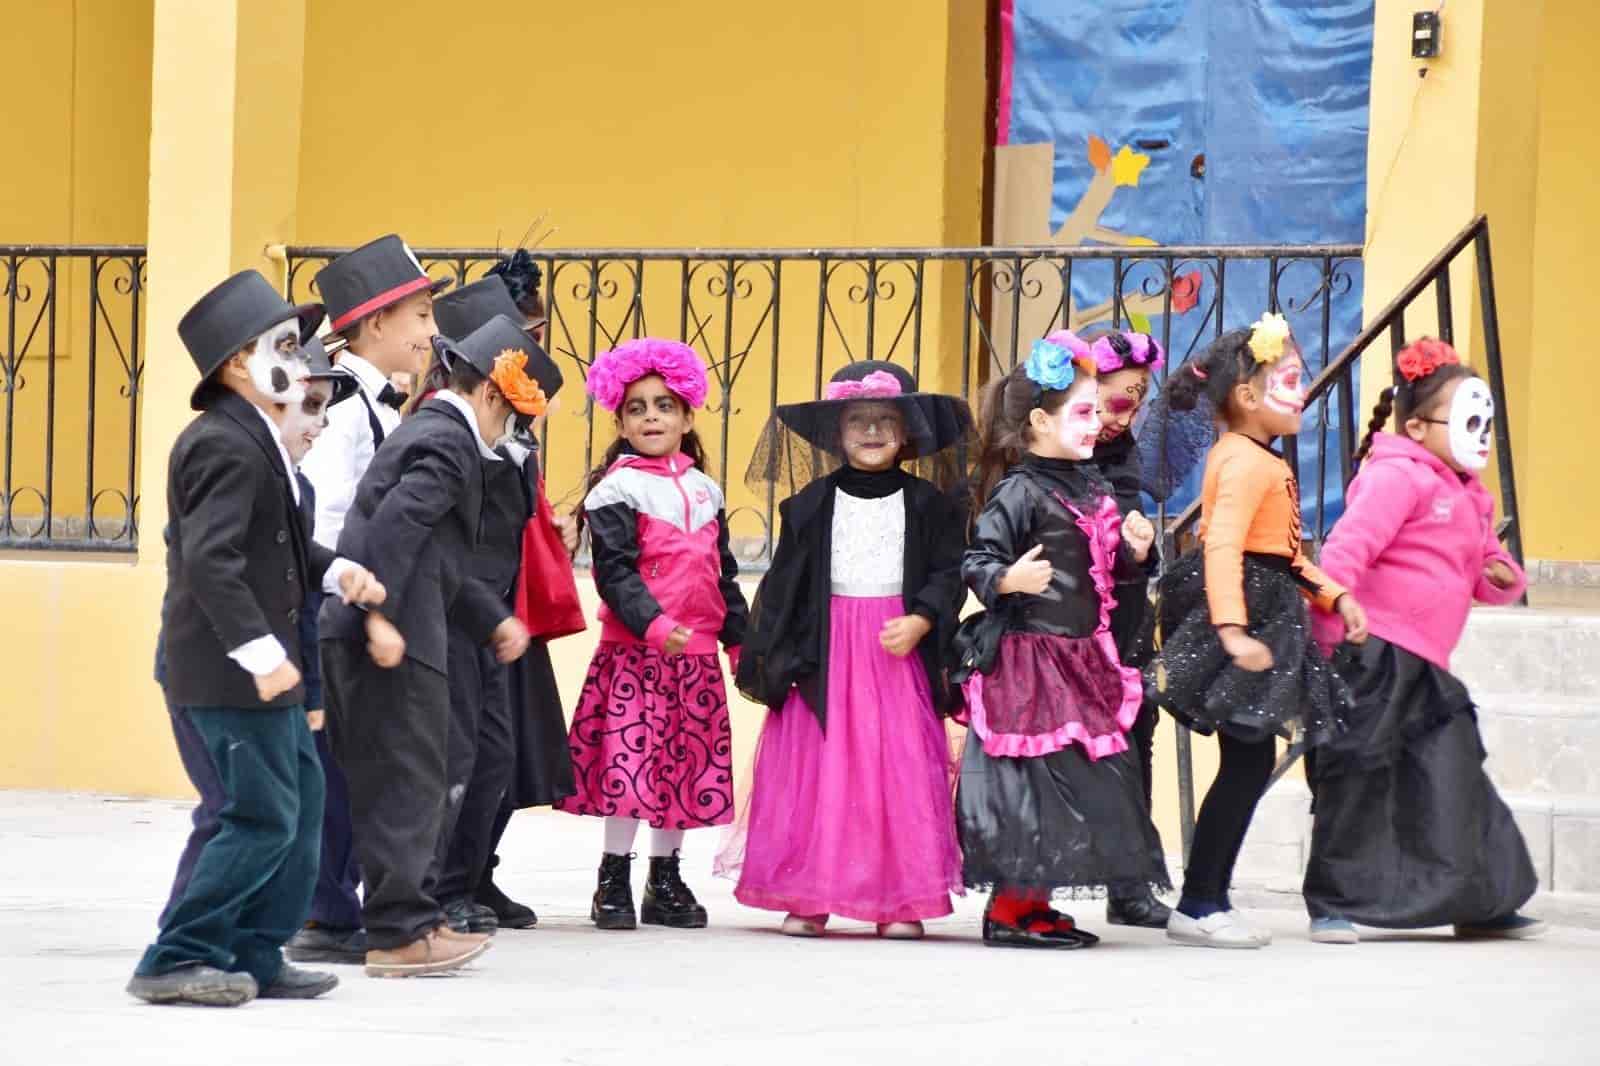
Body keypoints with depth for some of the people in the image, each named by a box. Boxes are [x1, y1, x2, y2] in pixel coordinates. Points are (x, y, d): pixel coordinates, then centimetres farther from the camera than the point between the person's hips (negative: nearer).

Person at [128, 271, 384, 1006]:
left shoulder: (254, 440, 14)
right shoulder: (226, 446, -19)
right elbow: (211, 561, -27)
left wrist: (335, 572, 3)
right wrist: (261, 650, -28)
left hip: (254, 669, 11)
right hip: (226, 671, -11)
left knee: (300, 800, 15)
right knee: (263, 819, -8)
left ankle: (254, 959, 20)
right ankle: (176, 960, -2)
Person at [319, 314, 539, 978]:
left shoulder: (426, 430, 23)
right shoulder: (451, 442, -8)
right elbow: (395, 525, -22)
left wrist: (493, 621, 25)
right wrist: (380, 616, -27)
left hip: (352, 635, 10)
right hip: (396, 642, -10)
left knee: (388, 785, 14)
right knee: (407, 785, -5)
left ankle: (407, 920, 21)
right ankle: (401, 932, -4)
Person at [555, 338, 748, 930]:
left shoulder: (705, 491, 15)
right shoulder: (616, 488, -4)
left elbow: (722, 572, 22)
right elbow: (615, 571, -13)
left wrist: (740, 639, 17)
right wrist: (654, 624, -25)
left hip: (696, 653, 6)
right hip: (635, 650, -6)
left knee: (688, 767, 8)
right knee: (629, 761, -11)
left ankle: (666, 882, 18)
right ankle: (614, 882, -1)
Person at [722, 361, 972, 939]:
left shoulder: (929, 504, 5)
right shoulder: (812, 505, 6)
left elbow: (949, 575, 2)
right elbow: (783, 582, 6)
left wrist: (919, 622, -16)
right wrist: (766, 659, 1)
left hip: (900, 653, 0)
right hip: (824, 652, 0)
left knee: (901, 771, -2)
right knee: (818, 771, -2)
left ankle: (903, 900, 2)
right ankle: (808, 896, 3)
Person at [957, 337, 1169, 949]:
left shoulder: (1088, 485, 14)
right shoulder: (1019, 492, -12)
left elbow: (1108, 574, 21)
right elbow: (977, 562, -17)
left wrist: (1133, 551, 2)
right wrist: (1009, 579, -36)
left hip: (1082, 657, 9)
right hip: (1027, 655, -9)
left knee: (1081, 777, 10)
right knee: (1031, 779, -8)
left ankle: (1035, 905, 18)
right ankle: (1008, 911, -2)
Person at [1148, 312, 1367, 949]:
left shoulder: (1260, 460, 18)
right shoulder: (1246, 461, -16)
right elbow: (1222, 546, -28)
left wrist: (1333, 596, 21)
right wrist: (1232, 629, -36)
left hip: (1268, 609, 11)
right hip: (1250, 606, -11)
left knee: (1250, 763, 12)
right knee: (1248, 761, -8)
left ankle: (1207, 901, 17)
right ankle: (1198, 905, -4)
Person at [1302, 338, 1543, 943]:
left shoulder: (1468, 500, 21)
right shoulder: (1398, 477, -9)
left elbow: (1481, 577, 29)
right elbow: (1347, 548, -18)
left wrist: (1503, 578, 3)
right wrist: (1332, 638, -24)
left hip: (1424, 668, 9)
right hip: (1373, 655, -9)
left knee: (1455, 776, 9)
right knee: (1358, 779, -6)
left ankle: (1481, 904, 18)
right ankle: (1332, 904, 1)